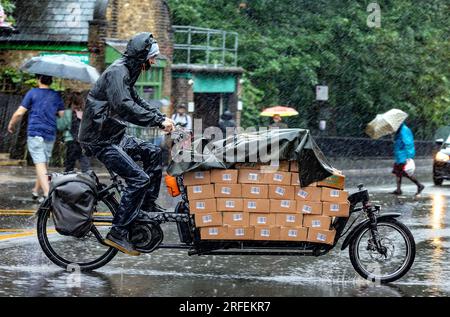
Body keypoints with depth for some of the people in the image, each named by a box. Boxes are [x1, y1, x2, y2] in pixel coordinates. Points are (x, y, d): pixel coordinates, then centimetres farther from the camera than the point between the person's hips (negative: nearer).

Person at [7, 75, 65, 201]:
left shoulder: (32, 93, -1)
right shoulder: (56, 96, 10)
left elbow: (19, 113, -3)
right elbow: (63, 115, 8)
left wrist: (11, 124, 14)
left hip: (35, 133, -4)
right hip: (50, 134, 4)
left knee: (40, 164, -11)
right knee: (44, 163, 16)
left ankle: (47, 194, -25)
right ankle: (36, 191, 24)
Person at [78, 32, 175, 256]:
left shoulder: (126, 73, 15)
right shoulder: (117, 72, -18)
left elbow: (137, 102, 26)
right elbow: (124, 106, -32)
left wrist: (162, 118, 12)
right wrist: (158, 122, -32)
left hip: (114, 136, 10)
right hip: (100, 140, -10)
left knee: (153, 153, 14)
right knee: (139, 179, -16)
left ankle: (148, 206, 19)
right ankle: (118, 233, -15)